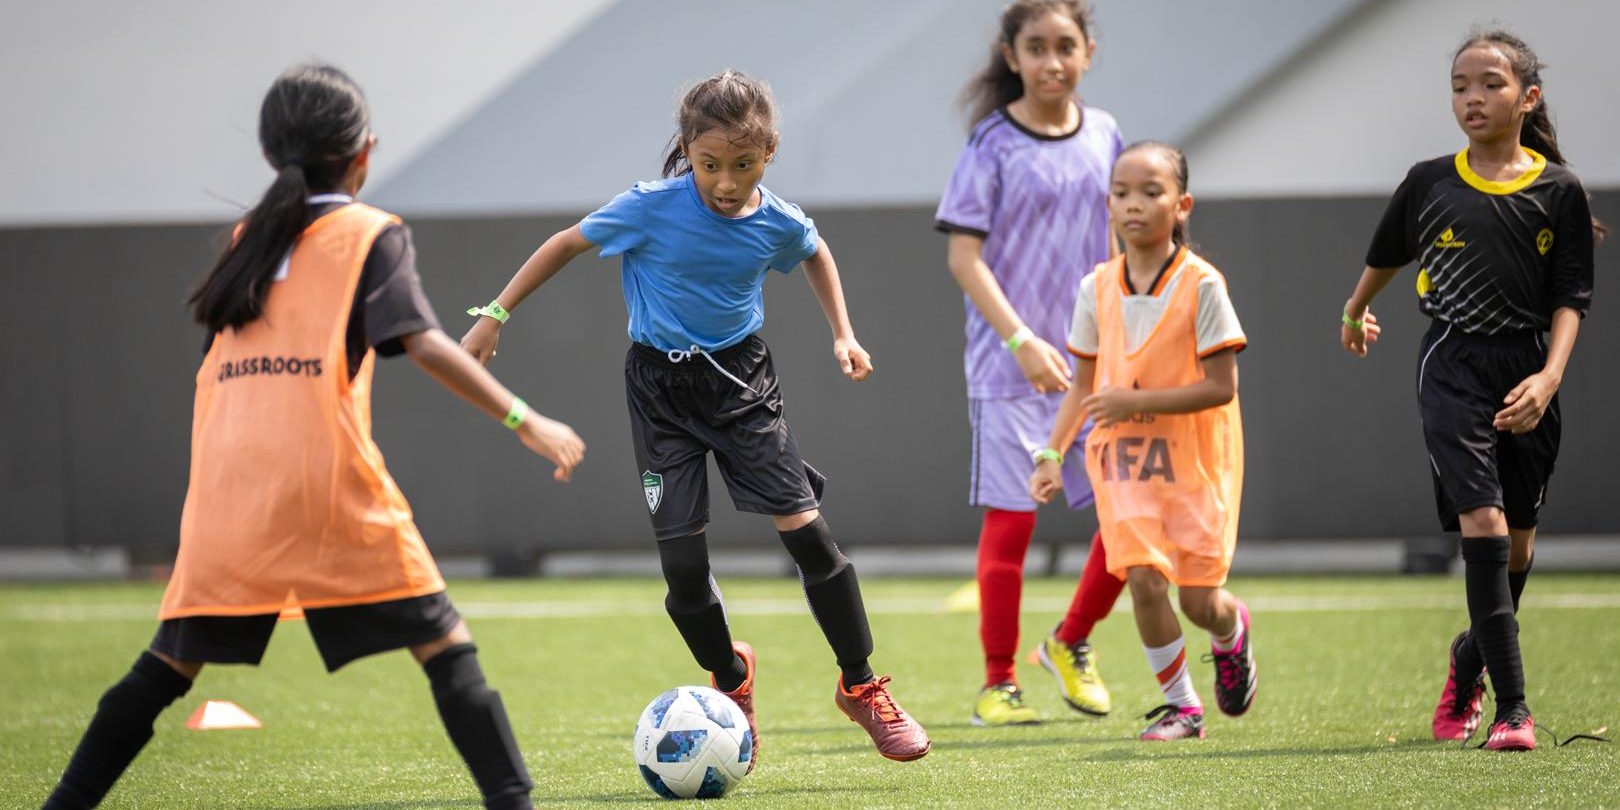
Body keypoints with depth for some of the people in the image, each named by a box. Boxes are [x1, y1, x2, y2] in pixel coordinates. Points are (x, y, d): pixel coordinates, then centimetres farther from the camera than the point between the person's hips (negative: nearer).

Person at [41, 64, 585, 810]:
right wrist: (525, 421, -9)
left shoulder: (249, 238, 20)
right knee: (444, 644, 0)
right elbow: (422, 343, -8)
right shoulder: (372, 235, 5)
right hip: (328, 483, -4)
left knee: (171, 659, 14)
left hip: (228, 491, 5)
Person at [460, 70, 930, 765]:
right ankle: (731, 679, 24)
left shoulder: (778, 224, -9)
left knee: (805, 528, -11)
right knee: (683, 563, -6)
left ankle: (861, 686, 5)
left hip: (742, 379, 1)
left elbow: (816, 254, 16)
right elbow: (567, 244, -3)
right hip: (662, 387, -1)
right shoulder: (652, 209, -17)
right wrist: (493, 317, -1)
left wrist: (843, 334, 11)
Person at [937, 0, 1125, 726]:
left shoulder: (1103, 137, 8)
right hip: (1010, 365, -5)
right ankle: (998, 685, 8)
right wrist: (1021, 340, -19)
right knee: (1010, 518, -3)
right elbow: (964, 255, -11)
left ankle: (1072, 643, 22)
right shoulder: (994, 144, -7)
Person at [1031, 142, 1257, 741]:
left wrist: (1135, 400, -22)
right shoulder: (1098, 288, 2)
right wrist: (1052, 453, 0)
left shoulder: (1201, 285, -12)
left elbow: (1220, 387, -16)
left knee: (1199, 601, 0)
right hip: (1122, 456, 3)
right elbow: (1085, 385, 10)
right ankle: (1180, 705, 3)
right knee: (1143, 577, -14)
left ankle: (1232, 633, 39)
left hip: (1194, 458, -3)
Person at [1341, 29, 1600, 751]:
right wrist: (1355, 313, 38)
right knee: (1483, 519, -16)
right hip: (1453, 366, -1)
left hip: (1526, 369, 2)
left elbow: (1570, 298, -1)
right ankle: (1510, 709, -19)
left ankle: (1469, 662, 38)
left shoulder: (1558, 191, 1)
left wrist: (1549, 377, -15)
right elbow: (1386, 255, 23)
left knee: (1518, 536, 10)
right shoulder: (1429, 183, 3)